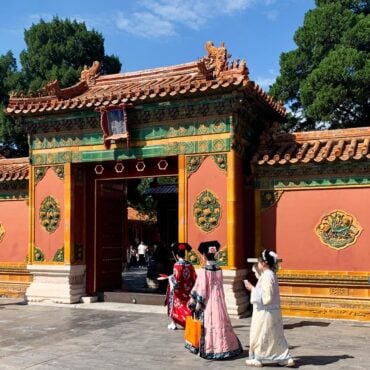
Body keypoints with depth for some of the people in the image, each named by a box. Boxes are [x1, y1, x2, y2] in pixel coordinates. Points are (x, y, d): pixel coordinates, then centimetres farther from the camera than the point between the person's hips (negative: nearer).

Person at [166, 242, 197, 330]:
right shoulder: (189, 265, 0)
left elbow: (176, 278, -21)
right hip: (187, 290, 4)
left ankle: (173, 324, 17)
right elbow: (194, 278, 1)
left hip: (178, 290, -4)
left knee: (175, 306, 10)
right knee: (186, 306, 13)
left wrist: (170, 277, -2)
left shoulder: (177, 265, -16)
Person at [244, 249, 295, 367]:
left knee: (259, 335, 6)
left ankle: (258, 359, 18)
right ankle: (286, 358, 16)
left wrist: (252, 288, -19)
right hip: (272, 311, 9)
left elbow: (265, 297, -24)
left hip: (266, 313, -9)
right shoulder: (270, 274, 8)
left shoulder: (267, 276, -21)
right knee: (275, 335, 14)